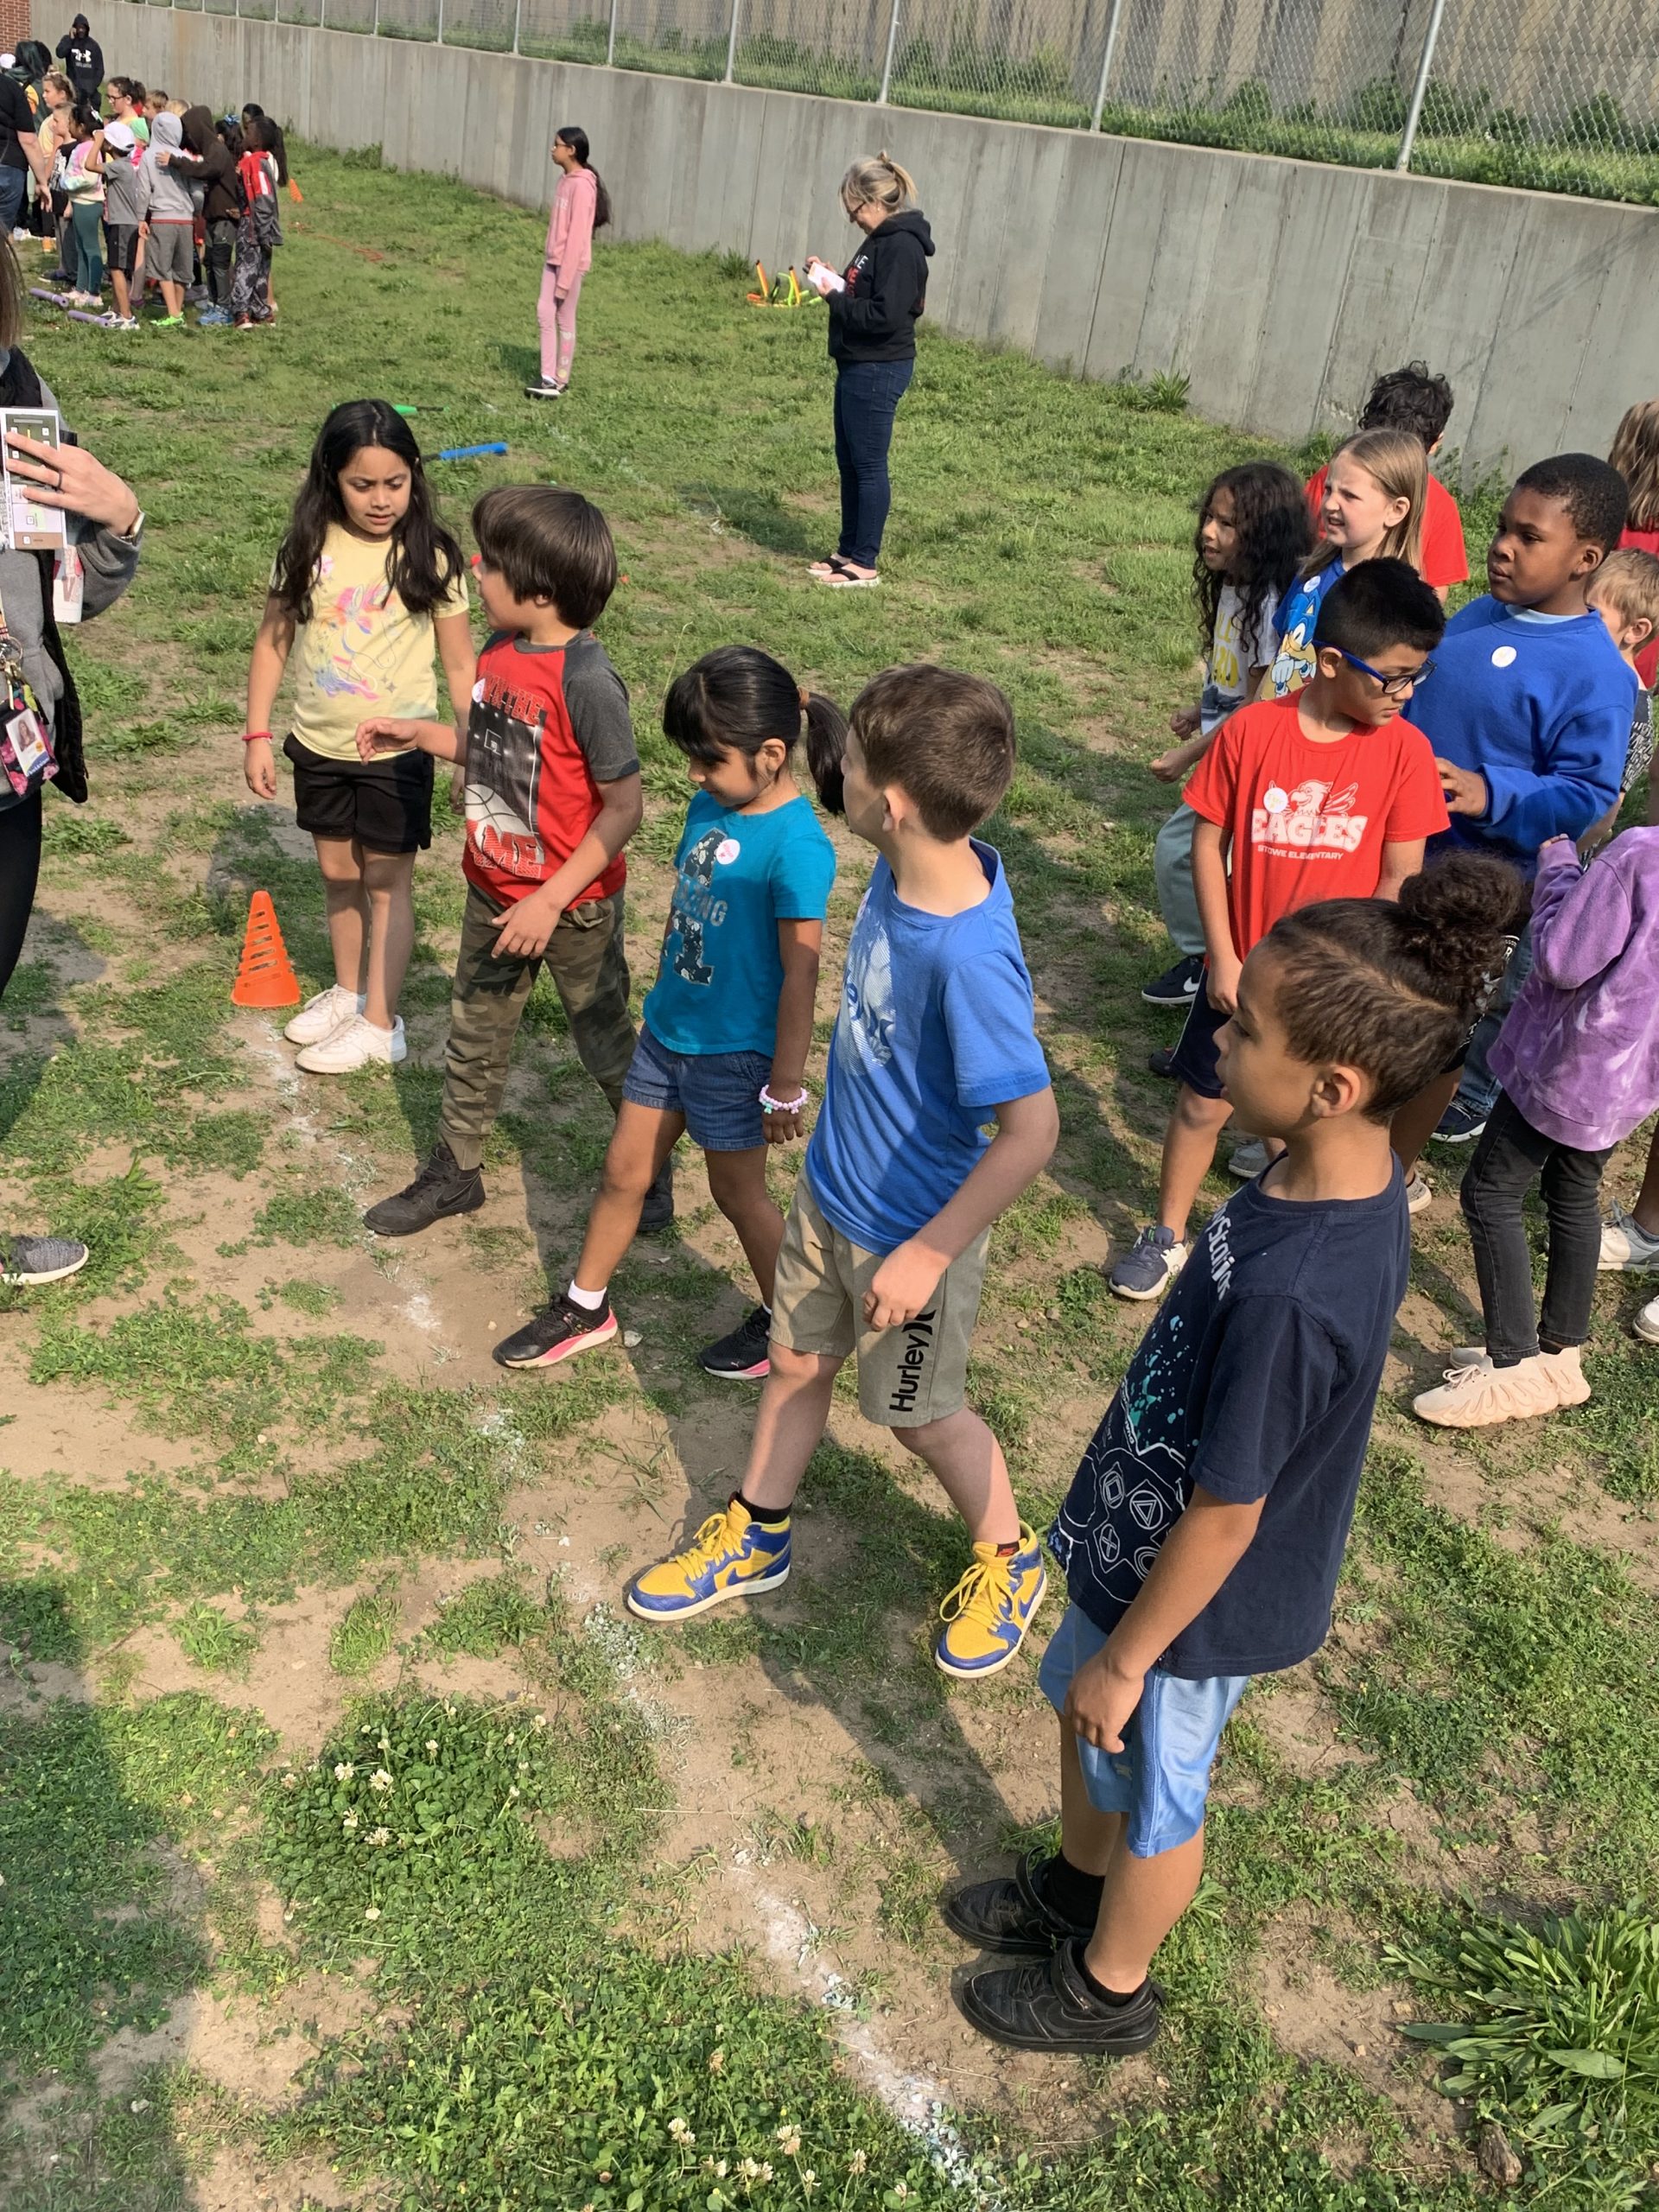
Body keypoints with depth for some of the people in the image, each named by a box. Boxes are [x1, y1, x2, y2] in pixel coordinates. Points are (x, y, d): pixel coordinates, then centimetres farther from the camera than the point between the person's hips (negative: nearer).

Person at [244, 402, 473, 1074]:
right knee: (338, 874, 17)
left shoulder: (430, 558, -11)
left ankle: (381, 1023, 16)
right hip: (318, 745, 4)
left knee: (386, 881, 5)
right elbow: (273, 641, 3)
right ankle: (348, 991, 36)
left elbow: (459, 664, -5)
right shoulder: (307, 547, -5)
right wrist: (258, 735, 0)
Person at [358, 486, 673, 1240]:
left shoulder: (585, 681, -27)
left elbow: (623, 806, -24)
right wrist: (419, 734, 2)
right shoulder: (499, 650, -2)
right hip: (493, 893, 7)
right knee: (475, 1037, 19)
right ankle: (454, 1172, 37)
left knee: (606, 1045, 12)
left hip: (573, 907, -7)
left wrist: (550, 902, -25)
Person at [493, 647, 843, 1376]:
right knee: (624, 1170, 16)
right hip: (666, 1029, 7)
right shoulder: (711, 805, -2)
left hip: (733, 1051, -7)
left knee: (737, 1190, 10)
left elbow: (800, 973, -21)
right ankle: (584, 1307, 34)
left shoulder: (796, 847, -25)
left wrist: (786, 1085, -17)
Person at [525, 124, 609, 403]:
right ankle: (549, 378, 7)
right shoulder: (566, 179, 11)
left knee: (565, 320, 1)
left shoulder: (582, 185, -17)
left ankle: (560, 381, 10)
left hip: (570, 263, -8)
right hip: (553, 259, 8)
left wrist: (565, 278, -20)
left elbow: (577, 234, -19)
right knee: (544, 312, 5)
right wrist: (549, 259, 14)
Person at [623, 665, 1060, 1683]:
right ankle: (757, 1540, 46)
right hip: (833, 1187, 7)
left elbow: (1032, 1130, -30)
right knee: (798, 1361, 23)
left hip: (911, 1227, -7)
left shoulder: (969, 958, -37)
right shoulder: (910, 869, -12)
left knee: (921, 1411, 15)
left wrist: (927, 1254, -24)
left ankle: (1008, 1560, 42)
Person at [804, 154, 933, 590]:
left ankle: (864, 563, 3)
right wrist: (832, 280, 4)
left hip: (878, 372, -10)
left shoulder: (901, 248, -17)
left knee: (869, 465, -3)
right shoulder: (882, 240, 14)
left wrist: (834, 295, -15)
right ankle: (848, 549, 24)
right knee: (849, 463, 15)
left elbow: (883, 317, -24)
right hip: (858, 367, 10)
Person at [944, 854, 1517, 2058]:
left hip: (1193, 1597, -7)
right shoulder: (1358, 1176, -13)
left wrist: (1128, 1657, -13)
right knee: (1080, 1715, 30)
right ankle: (1075, 1882, 58)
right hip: (1140, 1537, 8)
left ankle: (1108, 1988, 49)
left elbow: (1224, 1518, -28)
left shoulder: (1285, 1292, -41)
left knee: (1150, 1795, 20)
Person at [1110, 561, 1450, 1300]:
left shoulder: (1404, 749, -12)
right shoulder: (1251, 730, -13)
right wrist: (1222, 958, -7)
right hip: (1243, 970, 0)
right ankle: (1167, 1235, 31)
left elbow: (1401, 878, -7)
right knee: (1203, 1102, 12)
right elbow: (1208, 840, -6)